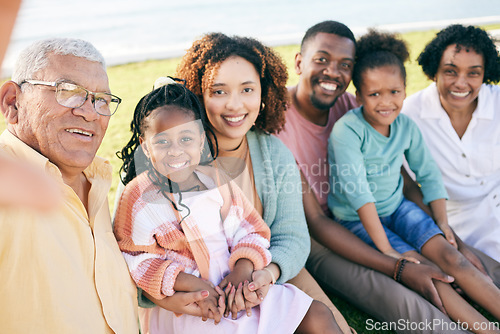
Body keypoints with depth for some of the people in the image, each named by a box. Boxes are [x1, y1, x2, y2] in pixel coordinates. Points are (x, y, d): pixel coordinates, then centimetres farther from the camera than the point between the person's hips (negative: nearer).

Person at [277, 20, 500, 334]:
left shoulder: (350, 105, -4)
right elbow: (314, 222, -21)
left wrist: (452, 240, -11)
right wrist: (399, 268, -27)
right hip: (313, 238, -6)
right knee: (403, 302, -30)